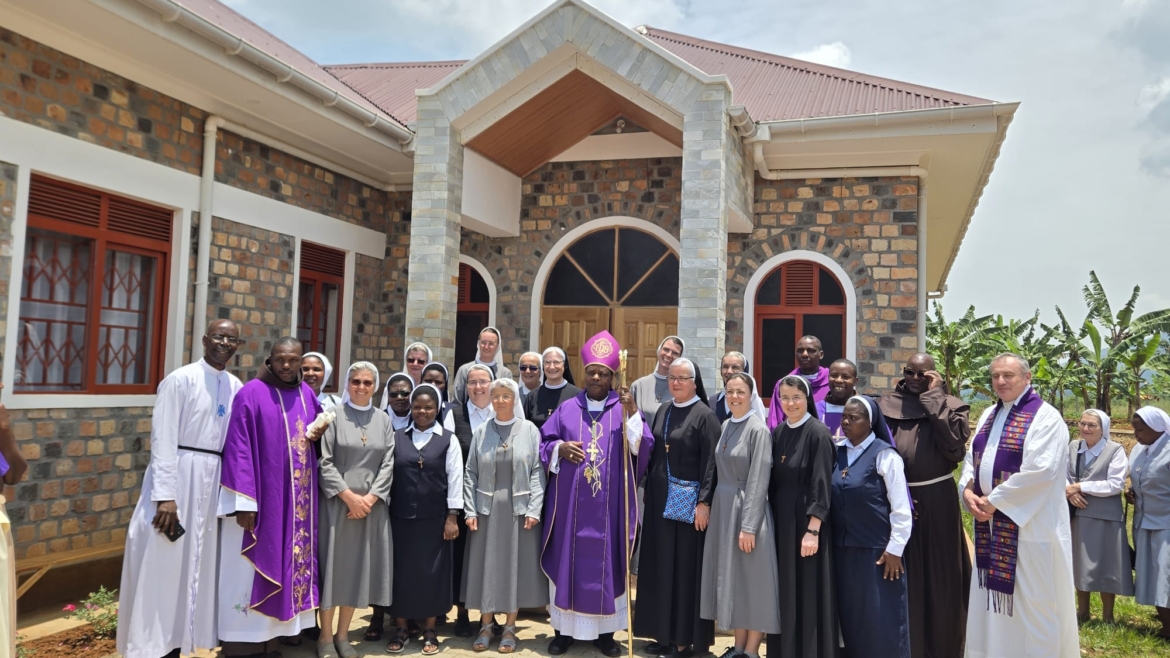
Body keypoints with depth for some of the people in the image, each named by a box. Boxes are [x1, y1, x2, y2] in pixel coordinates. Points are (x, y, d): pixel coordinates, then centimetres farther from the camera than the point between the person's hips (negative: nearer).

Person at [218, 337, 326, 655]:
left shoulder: (308, 394, 9)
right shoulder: (251, 393, -9)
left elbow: (320, 425, 23)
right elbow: (239, 449, -13)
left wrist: (320, 430, -3)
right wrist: (244, 502, -18)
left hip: (299, 499, 6)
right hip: (262, 496, -6)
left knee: (293, 562, 11)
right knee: (255, 568, 1)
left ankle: (281, 632, 23)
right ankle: (247, 641, 11)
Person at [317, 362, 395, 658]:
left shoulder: (383, 420, 8)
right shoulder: (333, 415, -1)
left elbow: (388, 463, 3)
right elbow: (324, 462, -7)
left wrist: (370, 497, -9)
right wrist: (348, 495, -14)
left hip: (371, 505, 3)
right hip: (337, 502, -3)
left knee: (358, 566, 6)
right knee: (333, 564, 1)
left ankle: (343, 634, 18)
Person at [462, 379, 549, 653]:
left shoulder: (530, 430, -2)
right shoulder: (481, 432, 3)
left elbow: (538, 472, -4)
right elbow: (470, 474, 4)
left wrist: (534, 510, -11)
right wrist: (469, 511, -3)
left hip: (519, 509, -1)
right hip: (487, 509, 2)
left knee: (516, 566, 4)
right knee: (486, 566, 6)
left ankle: (509, 628, 16)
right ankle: (486, 625, 20)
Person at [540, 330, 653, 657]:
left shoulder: (624, 410, 3)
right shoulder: (567, 409, 8)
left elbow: (642, 447, -8)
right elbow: (544, 443, 9)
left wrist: (632, 412, -19)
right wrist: (560, 448, -11)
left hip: (609, 505, -1)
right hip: (570, 503, 1)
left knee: (607, 563, 5)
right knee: (568, 561, 6)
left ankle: (604, 631, 18)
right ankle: (564, 629, 18)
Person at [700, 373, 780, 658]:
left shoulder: (758, 429, -13)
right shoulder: (726, 426, 8)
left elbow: (758, 482, -17)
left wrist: (748, 526, -20)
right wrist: (713, 506, 10)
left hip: (747, 508, -7)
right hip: (723, 507, 8)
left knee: (752, 581, 2)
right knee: (731, 578, 13)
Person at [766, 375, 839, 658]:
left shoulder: (818, 433, -12)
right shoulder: (777, 433, 8)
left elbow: (821, 486, -16)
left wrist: (813, 530, -21)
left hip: (806, 522, -6)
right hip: (781, 521, 6)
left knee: (808, 593, 1)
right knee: (785, 593, 12)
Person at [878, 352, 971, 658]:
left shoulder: (950, 406, -1)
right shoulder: (887, 405, 4)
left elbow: (955, 447, -18)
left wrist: (934, 398, -13)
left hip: (937, 502, -2)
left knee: (938, 575, 7)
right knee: (902, 577, 9)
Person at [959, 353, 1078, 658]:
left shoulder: (1045, 417, -11)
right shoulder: (989, 415, 13)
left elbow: (1042, 469, -21)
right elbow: (971, 458, 14)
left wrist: (994, 500, -18)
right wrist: (968, 490, -6)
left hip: (1029, 524, -7)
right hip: (990, 523, 7)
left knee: (1031, 601, 2)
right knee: (992, 597, 14)